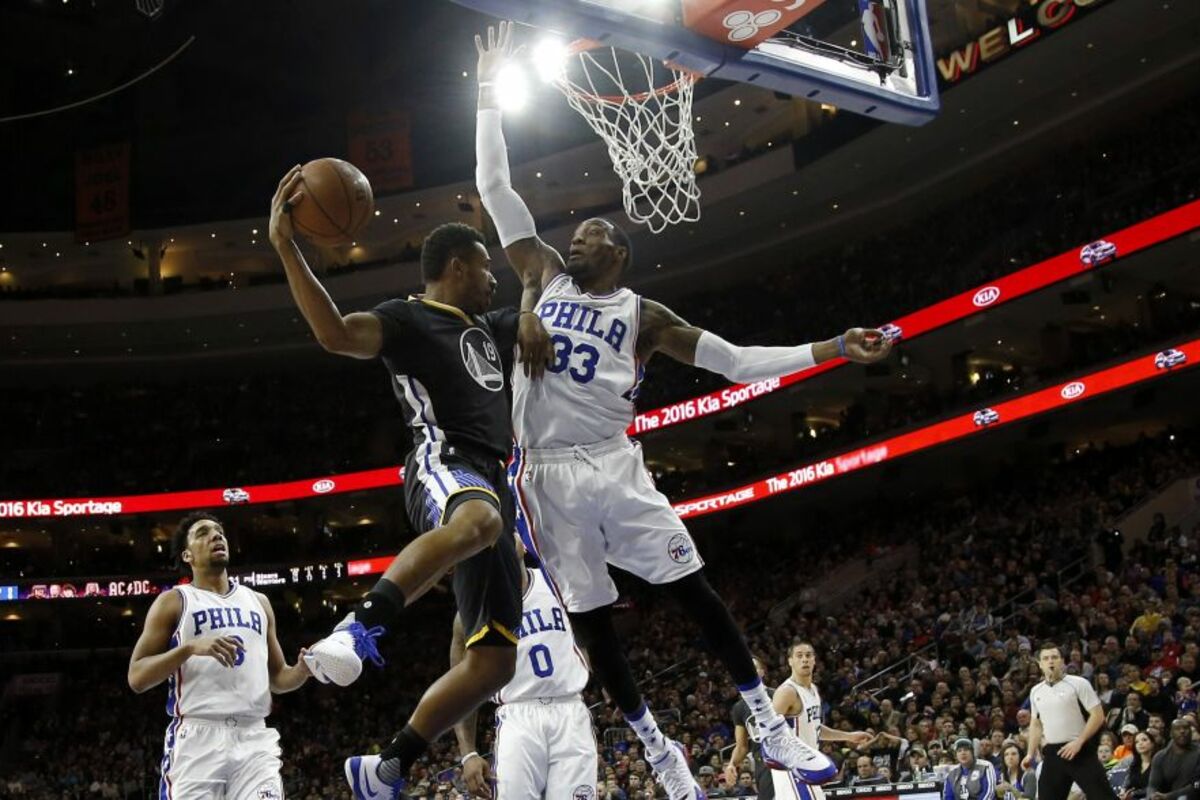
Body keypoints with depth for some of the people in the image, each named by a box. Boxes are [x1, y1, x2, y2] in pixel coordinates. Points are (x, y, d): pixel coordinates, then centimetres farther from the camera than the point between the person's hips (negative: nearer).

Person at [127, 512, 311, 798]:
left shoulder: (258, 602, 20)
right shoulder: (173, 602, 7)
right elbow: (136, 678, -2)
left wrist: (305, 668, 2)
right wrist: (191, 647, -16)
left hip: (254, 740, 4)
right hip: (196, 739, -3)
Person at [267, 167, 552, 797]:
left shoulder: (486, 327, 28)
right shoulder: (406, 318, 3)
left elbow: (540, 288, 41)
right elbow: (336, 333, -16)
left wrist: (531, 318, 16)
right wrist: (284, 249, -26)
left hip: (490, 482, 8)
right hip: (443, 467, -8)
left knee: (493, 662, 1)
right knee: (479, 520, -46)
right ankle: (359, 628, -48)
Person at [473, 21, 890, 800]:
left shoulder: (643, 313, 7)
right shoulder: (546, 275, 11)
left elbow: (737, 362, 5)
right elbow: (494, 185, 11)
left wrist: (831, 349, -4)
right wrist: (491, 89, 9)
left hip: (614, 467, -1)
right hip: (549, 475, 2)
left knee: (695, 590, -5)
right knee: (592, 620, 4)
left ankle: (771, 726, 7)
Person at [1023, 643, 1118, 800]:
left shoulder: (1078, 683, -4)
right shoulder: (1035, 692, 12)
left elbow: (1098, 715, -8)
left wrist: (1078, 742, -15)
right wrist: (1031, 753, 15)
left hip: (1081, 751, -5)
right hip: (1052, 754, 5)